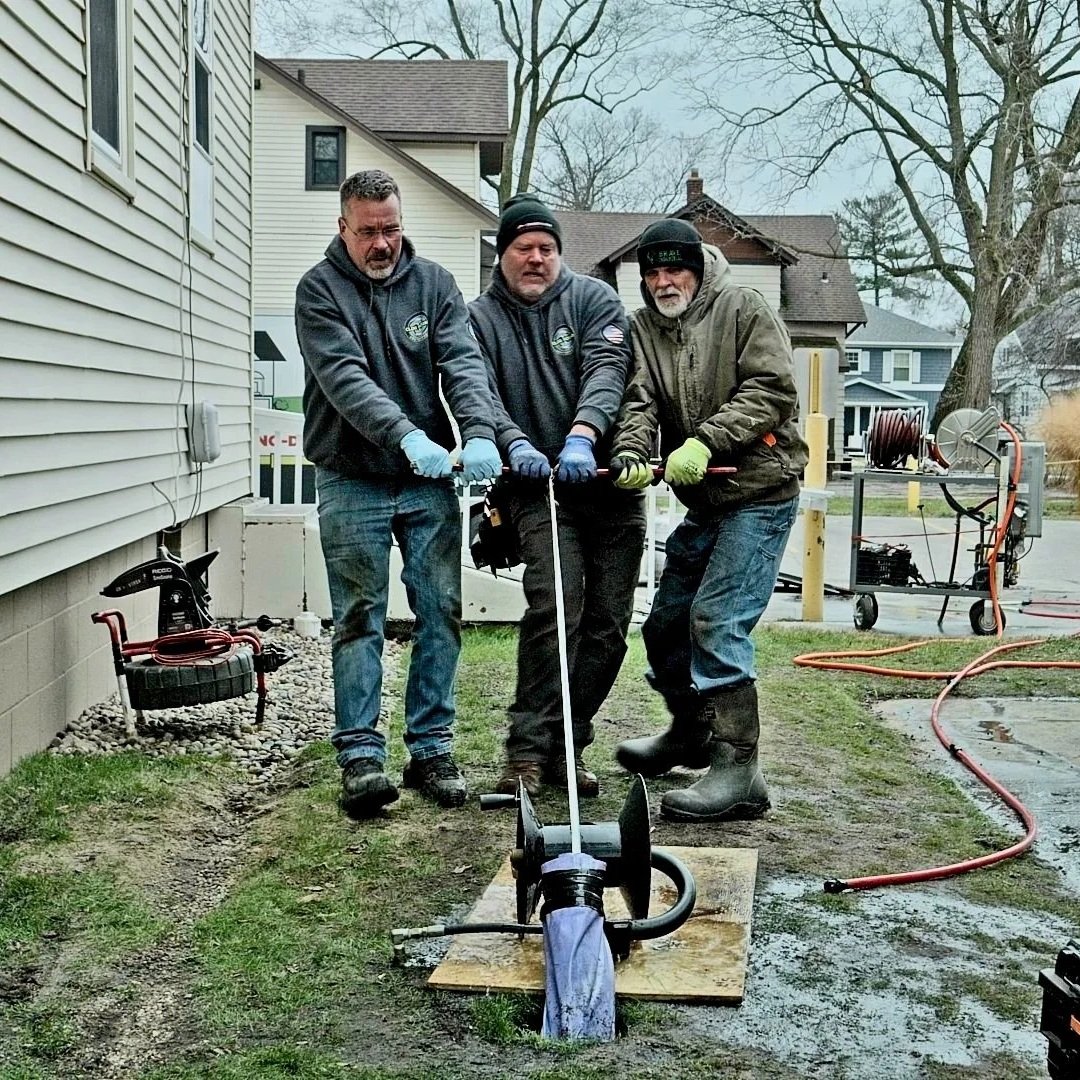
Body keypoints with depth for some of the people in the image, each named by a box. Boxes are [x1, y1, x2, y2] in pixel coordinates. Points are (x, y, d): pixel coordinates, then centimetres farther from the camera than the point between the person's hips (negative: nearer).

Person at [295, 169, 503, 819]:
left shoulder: (434, 283, 7)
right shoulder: (320, 290, -3)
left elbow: (464, 363, -6)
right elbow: (344, 377, -18)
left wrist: (479, 433, -26)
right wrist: (408, 436, -33)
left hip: (431, 479, 3)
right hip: (352, 481, -3)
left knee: (441, 613, 5)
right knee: (360, 618, -1)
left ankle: (432, 747, 16)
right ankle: (361, 755, 6)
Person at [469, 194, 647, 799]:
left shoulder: (594, 299, 8)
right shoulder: (481, 318, 9)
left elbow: (607, 369, -9)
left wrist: (582, 435, -27)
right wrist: (514, 443, -26)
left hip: (608, 481, 2)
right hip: (536, 486, -2)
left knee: (608, 624, 3)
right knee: (554, 603, -21)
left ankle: (566, 746, 16)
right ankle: (528, 750, -15)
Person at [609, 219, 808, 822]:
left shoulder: (744, 309, -5)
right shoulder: (643, 327, 9)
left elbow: (774, 389, -14)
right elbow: (639, 399, -4)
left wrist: (705, 441, -23)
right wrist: (631, 452, -24)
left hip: (759, 494, -7)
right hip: (705, 502, 8)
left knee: (717, 619, -18)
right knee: (666, 622, 15)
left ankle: (738, 772, -13)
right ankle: (692, 732, 39)